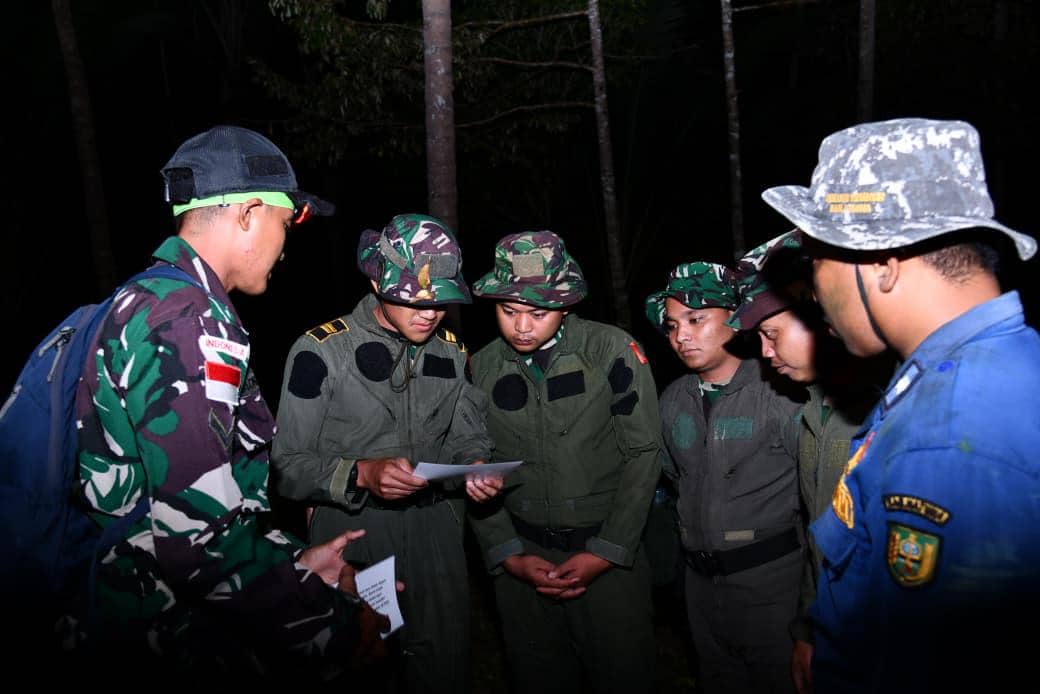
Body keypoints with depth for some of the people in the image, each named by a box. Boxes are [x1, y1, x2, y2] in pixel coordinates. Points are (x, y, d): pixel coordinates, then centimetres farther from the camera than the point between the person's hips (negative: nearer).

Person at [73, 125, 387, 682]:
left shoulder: (146, 301, 11)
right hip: (165, 647, -9)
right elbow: (200, 535, -27)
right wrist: (333, 628, -16)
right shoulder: (189, 322, -22)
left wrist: (294, 562, 11)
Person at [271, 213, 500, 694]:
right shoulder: (321, 351, -11)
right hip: (352, 534, -4)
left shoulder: (452, 352, 5)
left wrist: (476, 467, -10)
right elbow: (288, 465, -11)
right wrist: (360, 473, -25)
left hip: (436, 531, 5)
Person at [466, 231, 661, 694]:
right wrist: (509, 556, -6)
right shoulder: (481, 368, -1)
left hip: (611, 555, -2)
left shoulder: (612, 351, -10)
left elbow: (642, 453, -9)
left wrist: (605, 553, -11)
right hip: (522, 556, 3)